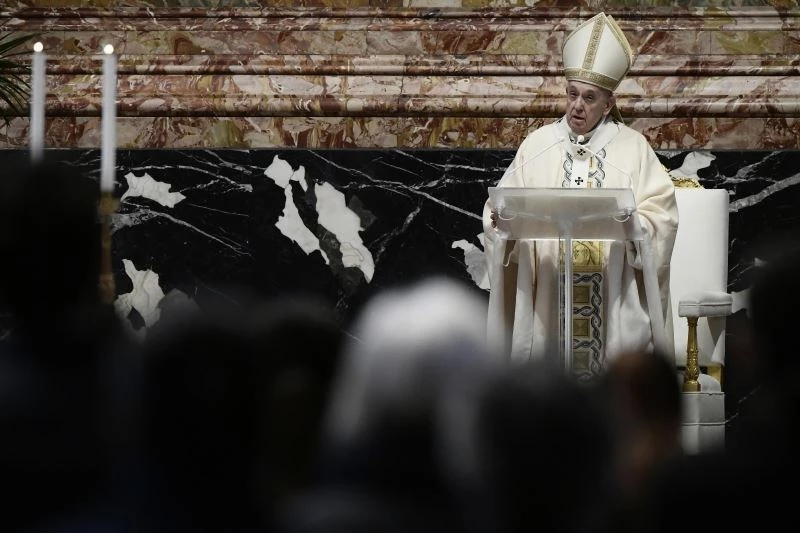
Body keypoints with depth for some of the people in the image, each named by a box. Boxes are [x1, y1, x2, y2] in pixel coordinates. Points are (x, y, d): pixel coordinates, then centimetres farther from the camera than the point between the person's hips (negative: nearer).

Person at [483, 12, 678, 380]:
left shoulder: (632, 147, 5)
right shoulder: (537, 145, 9)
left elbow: (660, 212, -1)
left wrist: (633, 223, -21)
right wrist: (501, 218, -15)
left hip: (613, 300, -1)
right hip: (547, 295, 1)